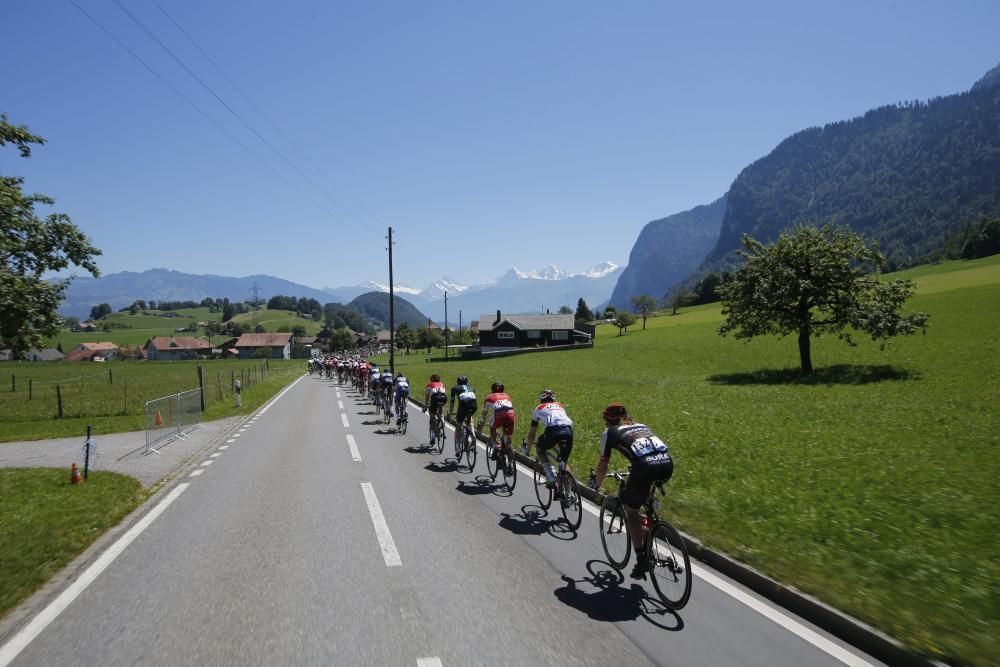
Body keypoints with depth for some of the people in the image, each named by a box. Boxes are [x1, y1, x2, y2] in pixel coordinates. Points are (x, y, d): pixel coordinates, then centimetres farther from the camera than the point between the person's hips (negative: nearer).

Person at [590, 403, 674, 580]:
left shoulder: (610, 433, 20)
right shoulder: (642, 426, 33)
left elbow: (603, 464, 23)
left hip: (645, 467, -5)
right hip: (667, 464, 5)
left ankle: (641, 560, 10)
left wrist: (596, 485, 41)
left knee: (631, 511, 15)